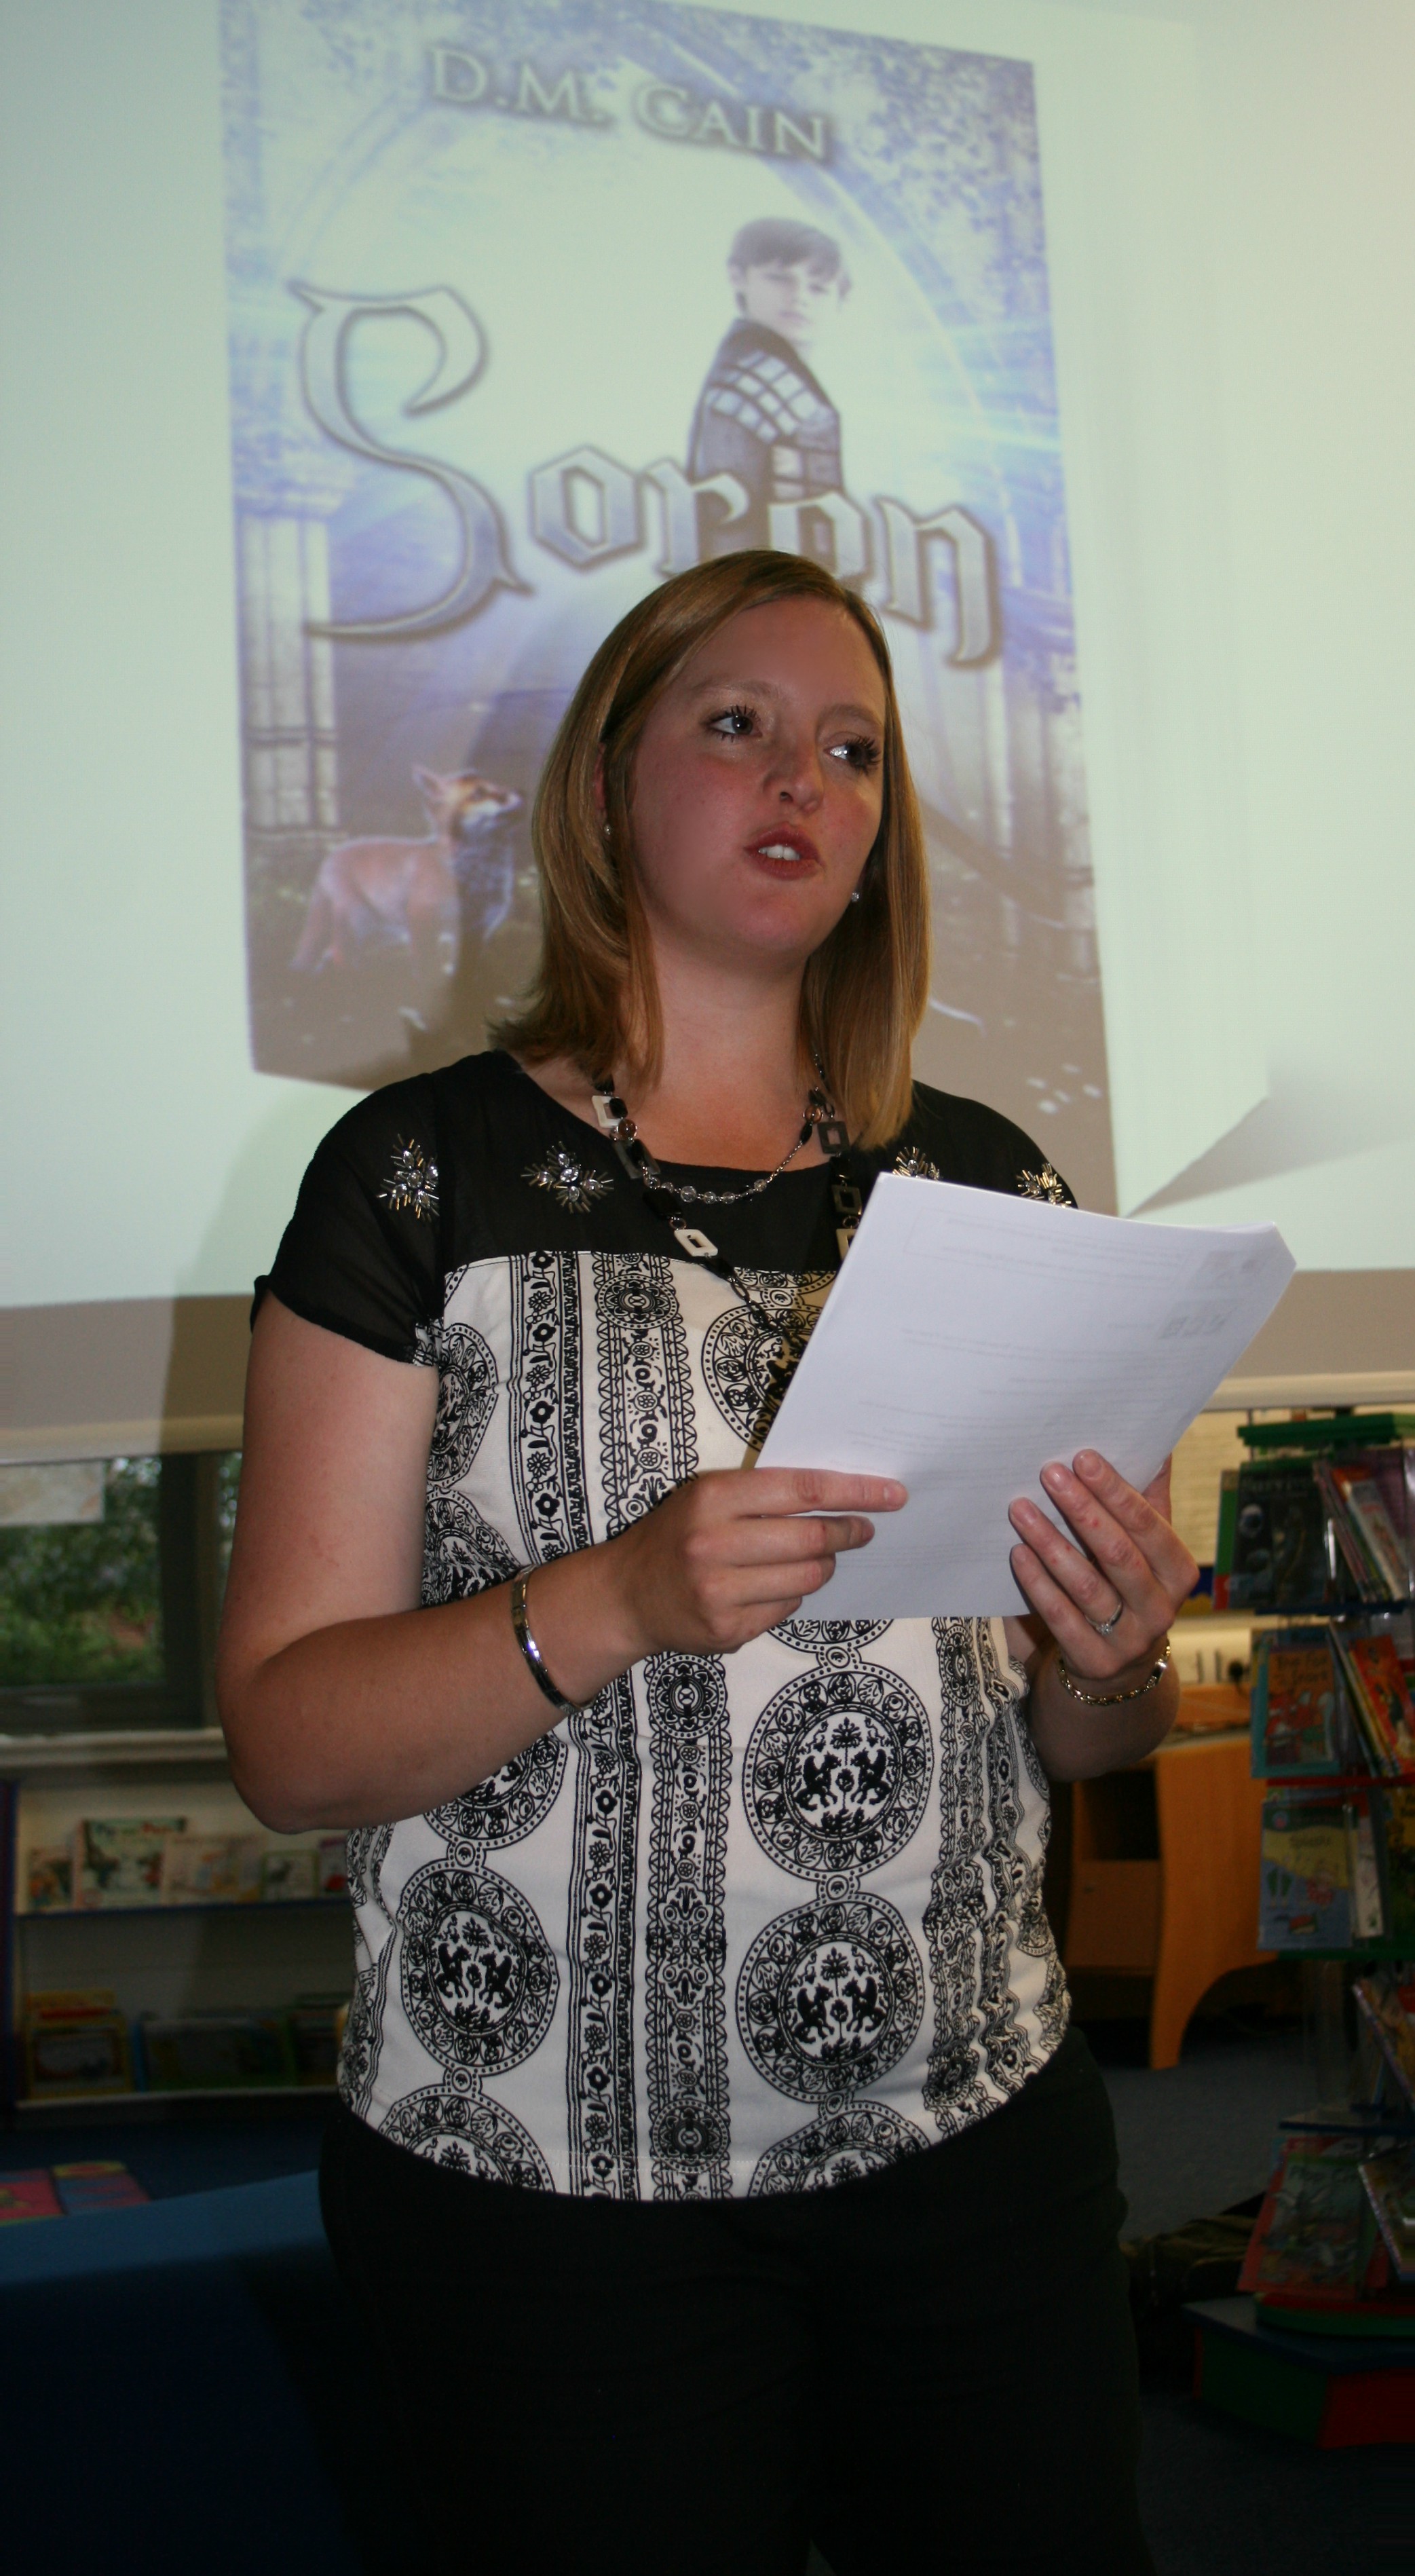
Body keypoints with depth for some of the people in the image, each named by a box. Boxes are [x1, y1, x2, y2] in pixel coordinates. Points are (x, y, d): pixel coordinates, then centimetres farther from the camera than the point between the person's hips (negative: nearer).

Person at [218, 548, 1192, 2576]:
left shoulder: (984, 1180, 5)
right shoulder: (427, 1173, -7)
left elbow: (1067, 1740, 11)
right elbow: (285, 1739, -11)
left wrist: (1109, 1667, -11)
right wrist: (616, 1606, -26)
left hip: (980, 2134, 4)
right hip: (548, 2177, -3)